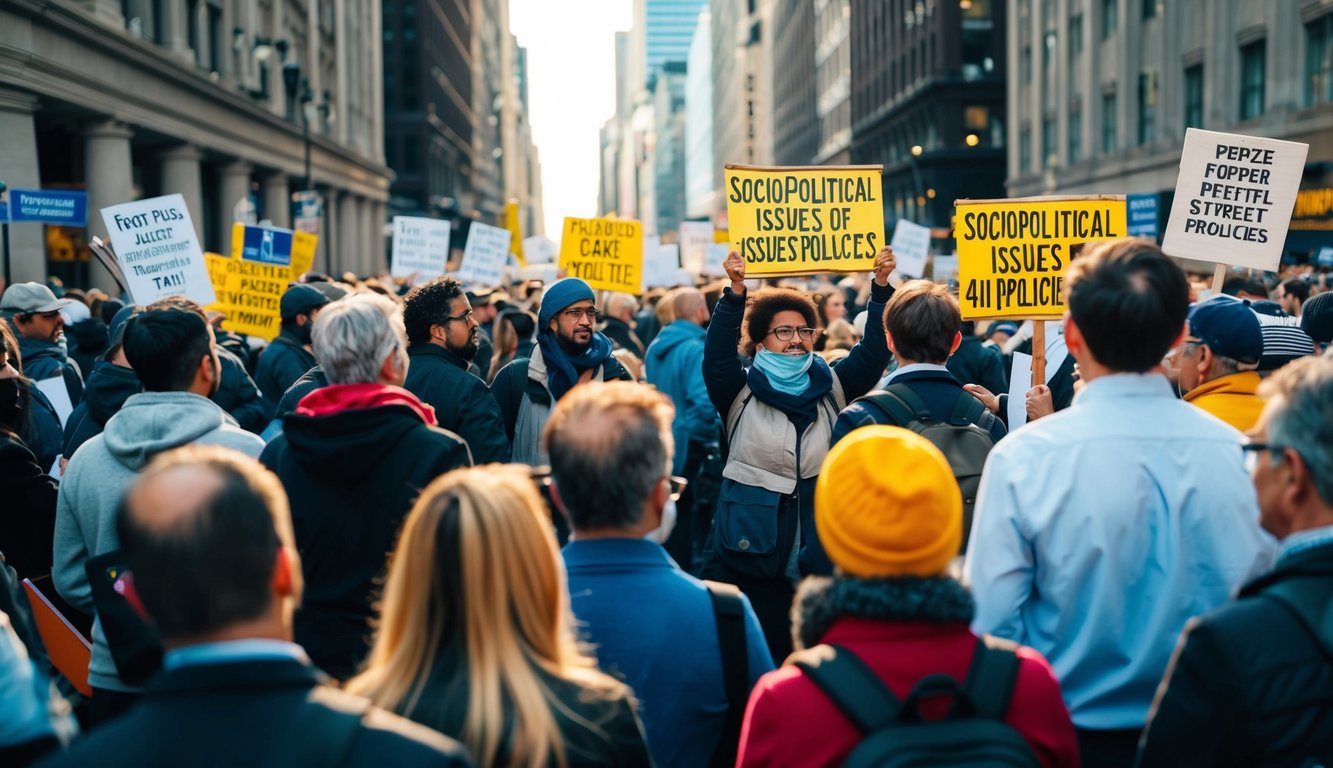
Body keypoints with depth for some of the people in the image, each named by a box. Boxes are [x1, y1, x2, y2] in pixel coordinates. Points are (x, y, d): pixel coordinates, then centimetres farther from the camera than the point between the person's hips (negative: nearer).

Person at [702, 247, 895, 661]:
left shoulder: (831, 388, 9)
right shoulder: (742, 393, 0)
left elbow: (873, 350, 1)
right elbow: (717, 353, -15)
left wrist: (881, 285, -10)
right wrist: (736, 289, -27)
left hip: (819, 557, 3)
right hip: (751, 558, -2)